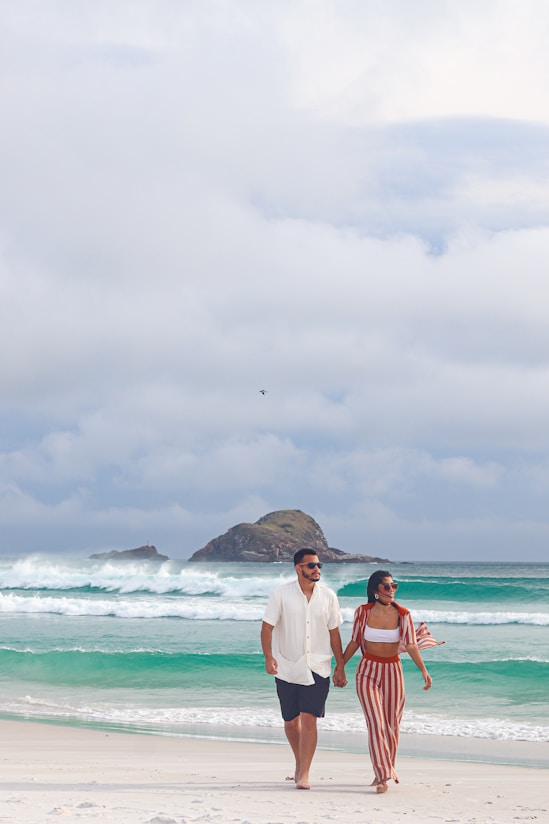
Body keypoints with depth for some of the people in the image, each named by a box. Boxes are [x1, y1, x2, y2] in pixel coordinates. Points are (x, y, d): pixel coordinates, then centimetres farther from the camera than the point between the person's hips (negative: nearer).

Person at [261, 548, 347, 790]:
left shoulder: (328, 596, 2)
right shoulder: (281, 594, -4)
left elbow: (334, 633, 9)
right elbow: (267, 626, -5)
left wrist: (340, 667, 9)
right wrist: (268, 657, -19)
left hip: (317, 668, 0)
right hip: (287, 668, 0)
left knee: (308, 719, -12)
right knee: (291, 721, 11)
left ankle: (303, 774, -9)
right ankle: (300, 762, 35)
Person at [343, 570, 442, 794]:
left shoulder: (403, 614, -3)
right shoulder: (363, 612, -5)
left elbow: (411, 646, -2)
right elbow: (354, 642, 5)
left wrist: (424, 671, -13)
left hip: (393, 671, 2)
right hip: (368, 670, -2)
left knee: (392, 724, 8)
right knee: (376, 723, -11)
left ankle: (387, 769, 26)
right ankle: (382, 776, -10)